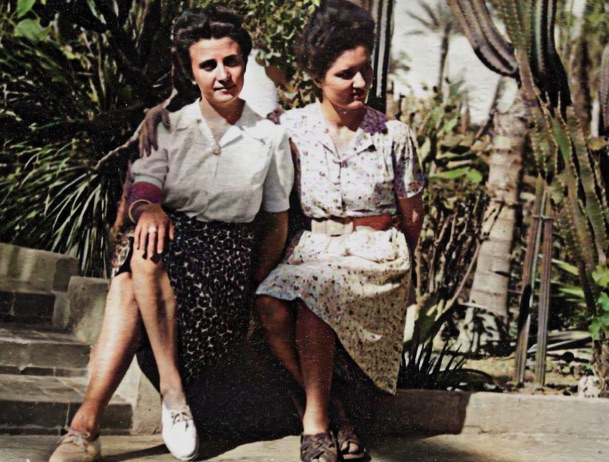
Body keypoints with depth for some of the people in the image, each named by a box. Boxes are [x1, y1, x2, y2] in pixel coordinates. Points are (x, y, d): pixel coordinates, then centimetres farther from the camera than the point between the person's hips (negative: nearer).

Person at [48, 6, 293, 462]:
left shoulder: (270, 137, 7)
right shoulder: (170, 127, 10)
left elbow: (278, 222, 9)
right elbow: (142, 182, -3)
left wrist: (254, 286, -4)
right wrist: (148, 207, -29)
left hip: (228, 251, -2)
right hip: (172, 236, 2)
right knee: (136, 267, -35)